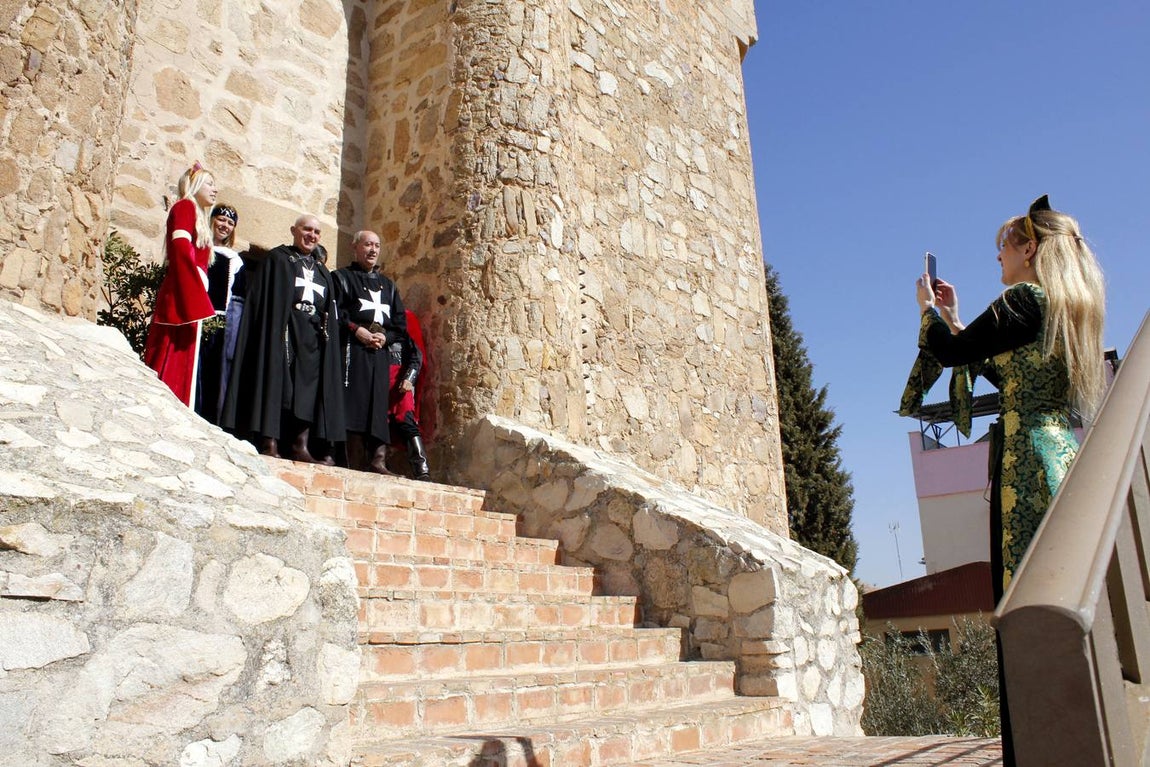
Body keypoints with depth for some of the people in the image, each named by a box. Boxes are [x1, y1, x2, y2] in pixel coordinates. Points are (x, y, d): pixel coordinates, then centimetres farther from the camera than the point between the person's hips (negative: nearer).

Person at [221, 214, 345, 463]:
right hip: (283, 335, -5)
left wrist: (325, 334, 6)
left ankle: (301, 447, -4)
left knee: (310, 392, -3)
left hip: (313, 341, 5)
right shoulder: (276, 259, 6)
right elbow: (263, 303, -4)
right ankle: (270, 444, -11)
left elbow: (330, 316, 21)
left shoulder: (322, 272, 23)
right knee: (277, 386, -11)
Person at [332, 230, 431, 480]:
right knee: (356, 404, -14)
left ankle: (377, 461, -11)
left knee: (380, 408, -6)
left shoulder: (388, 285, 26)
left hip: (383, 351, 4)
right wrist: (356, 329, -15)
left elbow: (401, 323, 18)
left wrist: (385, 336, -3)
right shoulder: (342, 277, 15)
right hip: (354, 350, -4)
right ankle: (356, 464, -17)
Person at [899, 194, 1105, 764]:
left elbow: (950, 352, -7)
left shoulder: (1025, 298, -8)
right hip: (1074, 460, 9)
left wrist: (929, 308, 12)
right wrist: (956, 318, 26)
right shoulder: (1073, 305, 19)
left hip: (1031, 462, -9)